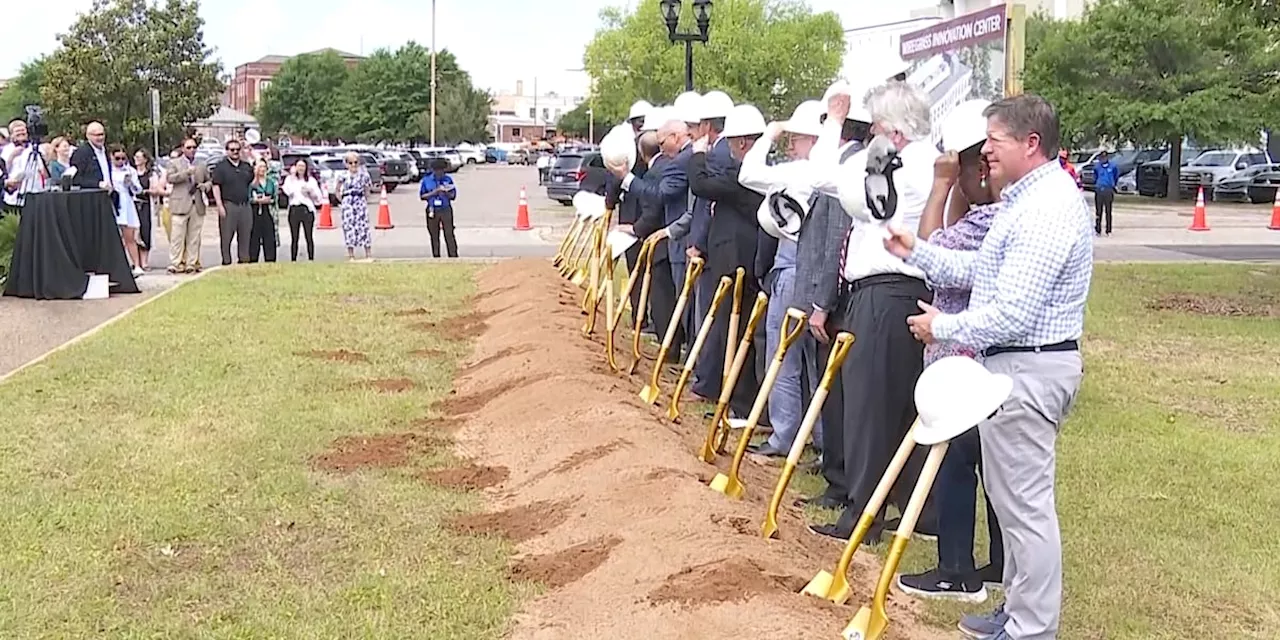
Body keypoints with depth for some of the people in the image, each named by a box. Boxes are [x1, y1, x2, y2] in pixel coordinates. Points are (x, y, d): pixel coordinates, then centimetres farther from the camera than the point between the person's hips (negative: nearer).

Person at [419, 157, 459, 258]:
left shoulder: (448, 179, 2)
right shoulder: (426, 180, 1)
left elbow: (453, 196, 4)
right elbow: (422, 196, 1)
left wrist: (445, 193, -17)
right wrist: (434, 192, -13)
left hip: (446, 210, -1)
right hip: (432, 211, 1)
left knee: (449, 234, -6)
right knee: (434, 236, 6)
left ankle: (453, 256, -5)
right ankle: (436, 257, 14)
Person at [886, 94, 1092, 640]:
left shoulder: (1048, 209, -21)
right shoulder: (1031, 198, 14)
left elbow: (1012, 313, -25)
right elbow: (980, 270, 18)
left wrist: (944, 328, -13)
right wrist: (917, 253, 14)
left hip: (1027, 369, -11)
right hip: (1017, 365, 11)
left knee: (1025, 502, -3)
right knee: (1012, 495, 19)